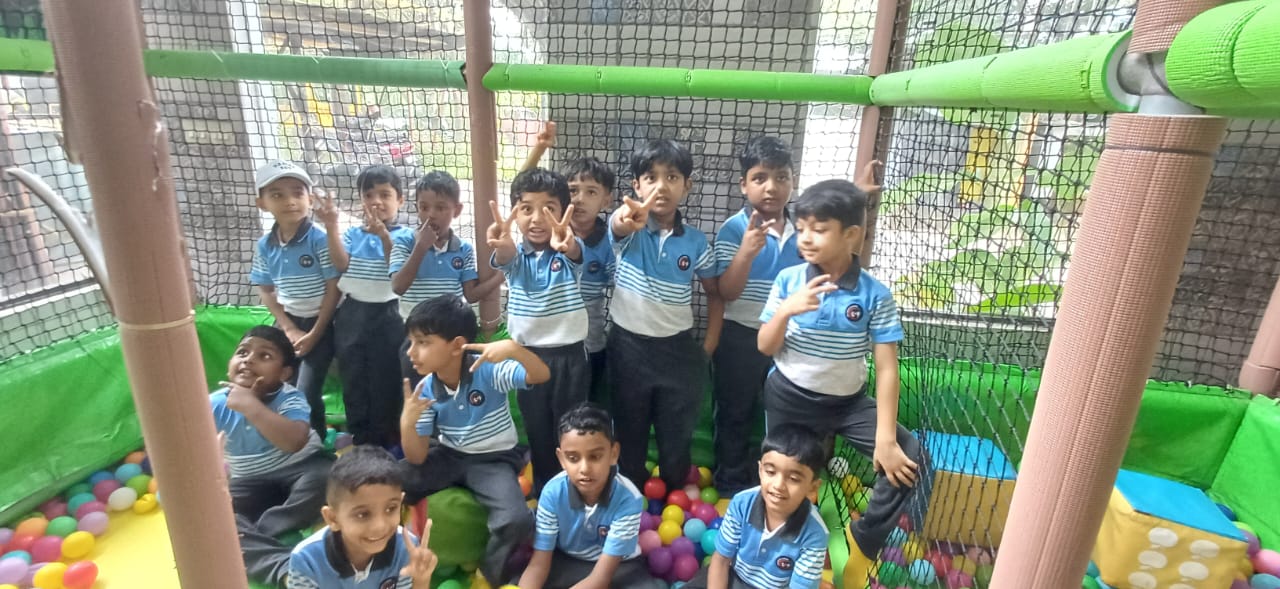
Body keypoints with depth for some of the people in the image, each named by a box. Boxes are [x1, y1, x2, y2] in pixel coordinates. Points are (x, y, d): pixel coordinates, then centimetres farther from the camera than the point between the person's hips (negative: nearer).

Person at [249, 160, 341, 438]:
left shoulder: (320, 239, -16)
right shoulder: (265, 245, -1)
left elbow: (334, 288, -14)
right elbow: (266, 291, 7)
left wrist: (315, 333, -11)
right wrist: (290, 329, -3)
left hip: (320, 323, -5)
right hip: (288, 324, 5)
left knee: (307, 394, -7)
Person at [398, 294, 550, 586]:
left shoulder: (489, 370, -21)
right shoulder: (425, 390, -8)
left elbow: (542, 375, -35)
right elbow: (417, 457, -7)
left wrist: (513, 348, -54)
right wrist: (407, 424, -28)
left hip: (493, 460, -4)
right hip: (447, 456, 4)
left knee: (517, 521, -29)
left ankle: (489, 575, 4)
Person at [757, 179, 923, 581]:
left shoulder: (875, 294, -14)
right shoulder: (788, 280, -11)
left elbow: (886, 366, -13)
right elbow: (765, 348, -9)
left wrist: (885, 437, -16)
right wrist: (786, 311, -29)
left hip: (848, 401, 0)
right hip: (789, 399, 1)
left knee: (908, 458, -14)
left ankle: (864, 545, 7)